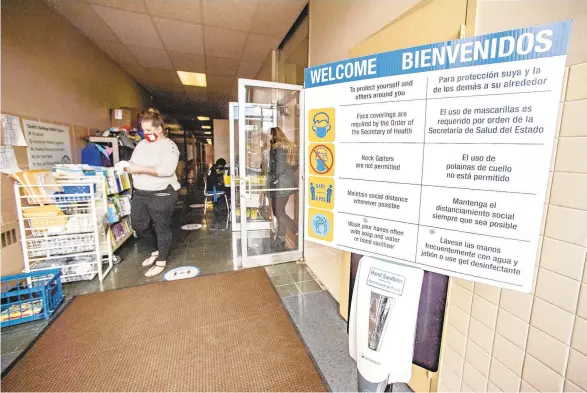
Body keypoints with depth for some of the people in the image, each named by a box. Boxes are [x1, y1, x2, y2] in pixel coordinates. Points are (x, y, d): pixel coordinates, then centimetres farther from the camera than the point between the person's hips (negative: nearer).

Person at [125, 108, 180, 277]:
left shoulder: (168, 146, -11)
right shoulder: (142, 144, 13)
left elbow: (167, 169, -25)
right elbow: (134, 163, 17)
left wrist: (140, 169, -23)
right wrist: (128, 166, -7)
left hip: (161, 194, -8)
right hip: (139, 193, 8)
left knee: (162, 227, 5)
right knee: (139, 225, 16)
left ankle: (161, 261, 22)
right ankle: (156, 251, 39)